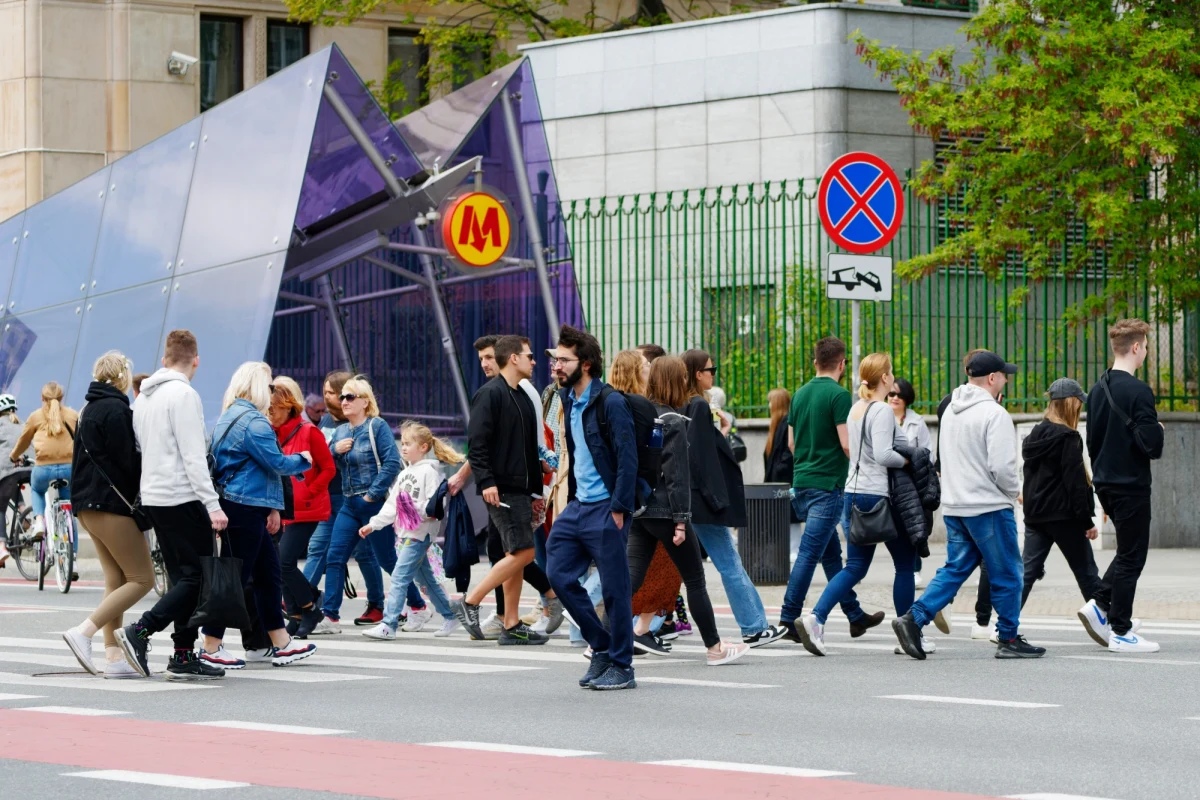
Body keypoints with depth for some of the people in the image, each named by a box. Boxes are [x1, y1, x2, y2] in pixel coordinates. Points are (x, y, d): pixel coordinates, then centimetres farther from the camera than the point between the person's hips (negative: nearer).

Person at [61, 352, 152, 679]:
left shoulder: (88, 410, 17)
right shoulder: (116, 409, -13)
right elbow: (127, 459, -14)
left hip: (87, 504, 10)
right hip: (113, 504, -10)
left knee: (116, 580, 9)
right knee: (142, 579, -7)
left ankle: (114, 657, 4)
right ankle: (84, 632, -17)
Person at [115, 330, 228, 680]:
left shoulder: (144, 397, 15)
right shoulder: (183, 394, -12)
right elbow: (193, 456, -17)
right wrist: (213, 505, -18)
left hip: (152, 497, 9)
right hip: (182, 498, -9)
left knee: (183, 577, 10)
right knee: (197, 576, -6)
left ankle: (184, 655, 6)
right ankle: (140, 631, -16)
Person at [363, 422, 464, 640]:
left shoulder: (429, 471, -8)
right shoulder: (405, 474, 18)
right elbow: (391, 504, 18)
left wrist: (418, 509, -30)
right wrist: (373, 524, 12)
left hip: (420, 533, -9)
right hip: (406, 533, 9)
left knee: (399, 577, -15)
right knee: (426, 579, 14)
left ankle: (388, 625, -18)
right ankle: (449, 617, 24)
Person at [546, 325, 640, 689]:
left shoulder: (610, 402, -13)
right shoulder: (570, 401, 12)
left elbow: (627, 459, -16)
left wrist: (619, 508, -19)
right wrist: (571, 498, 16)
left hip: (606, 509, -9)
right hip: (579, 506, 9)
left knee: (615, 588, -2)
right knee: (560, 574, 5)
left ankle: (622, 666, 6)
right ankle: (601, 647, 18)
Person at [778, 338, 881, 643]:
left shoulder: (800, 394, 10)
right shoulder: (839, 395, -13)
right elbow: (847, 444, -17)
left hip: (801, 481, 8)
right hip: (828, 484, -8)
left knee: (831, 553, 15)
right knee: (809, 553, -8)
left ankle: (855, 615, 25)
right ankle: (788, 619, -10)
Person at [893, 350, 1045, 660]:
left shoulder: (951, 411, 12)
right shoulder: (994, 414, -15)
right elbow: (1002, 466, -19)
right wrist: (1013, 491, -3)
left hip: (954, 505, 8)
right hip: (988, 507, -8)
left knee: (955, 568, 12)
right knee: (1006, 574, 3)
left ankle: (913, 618, -3)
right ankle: (1009, 639, 8)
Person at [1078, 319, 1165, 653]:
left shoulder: (1097, 390, 8)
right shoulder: (1138, 391, -17)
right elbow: (1150, 443, -22)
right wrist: (1158, 432, 0)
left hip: (1105, 484, 8)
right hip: (1132, 485, -8)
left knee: (1129, 550, 20)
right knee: (1132, 556, 0)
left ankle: (1100, 605, 8)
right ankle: (1121, 632, 4)